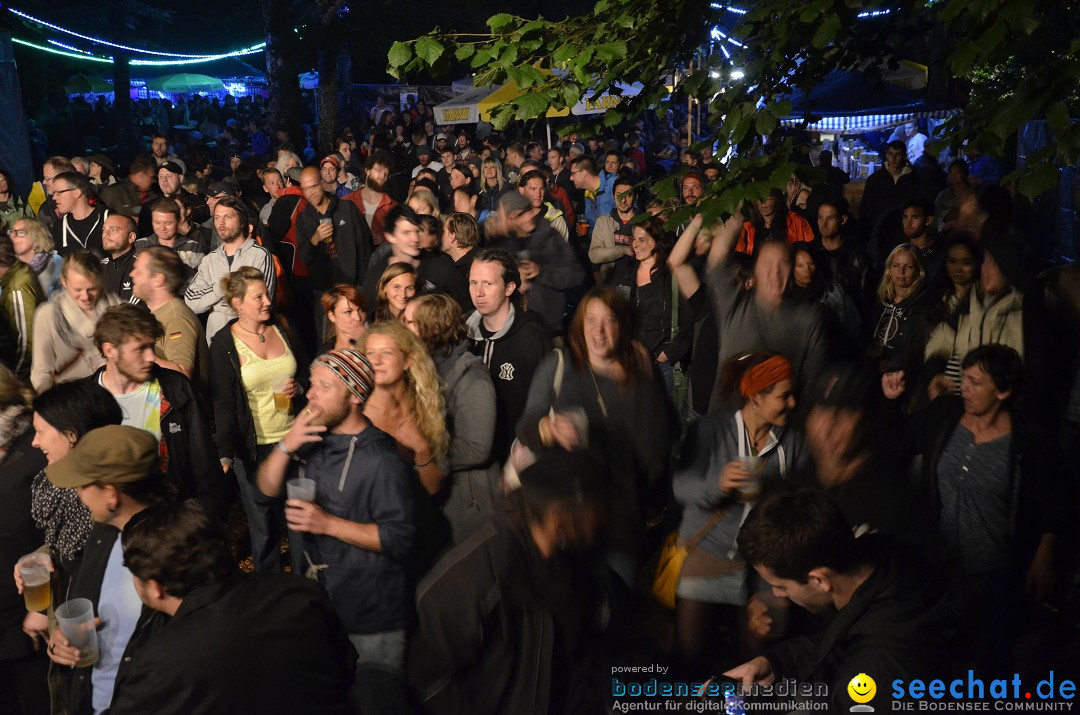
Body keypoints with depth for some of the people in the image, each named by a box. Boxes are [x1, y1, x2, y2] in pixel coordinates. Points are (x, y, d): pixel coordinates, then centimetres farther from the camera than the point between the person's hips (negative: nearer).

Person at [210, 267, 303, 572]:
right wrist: (225, 453, -19)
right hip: (253, 446, -4)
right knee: (263, 522, 6)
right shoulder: (223, 344, -7)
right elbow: (224, 404, -10)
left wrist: (298, 389, -5)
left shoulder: (281, 330, 5)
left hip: (293, 439, 4)